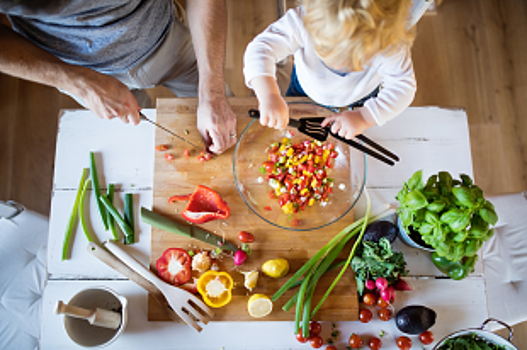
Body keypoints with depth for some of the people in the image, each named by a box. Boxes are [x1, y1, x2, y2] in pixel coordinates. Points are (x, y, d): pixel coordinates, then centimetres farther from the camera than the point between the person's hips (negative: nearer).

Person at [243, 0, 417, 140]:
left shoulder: (390, 46, -42)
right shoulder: (303, 20, -44)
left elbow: (403, 87, -32)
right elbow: (260, 49, -46)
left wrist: (365, 117, -45)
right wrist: (269, 96, -63)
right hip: (305, 90, 1)